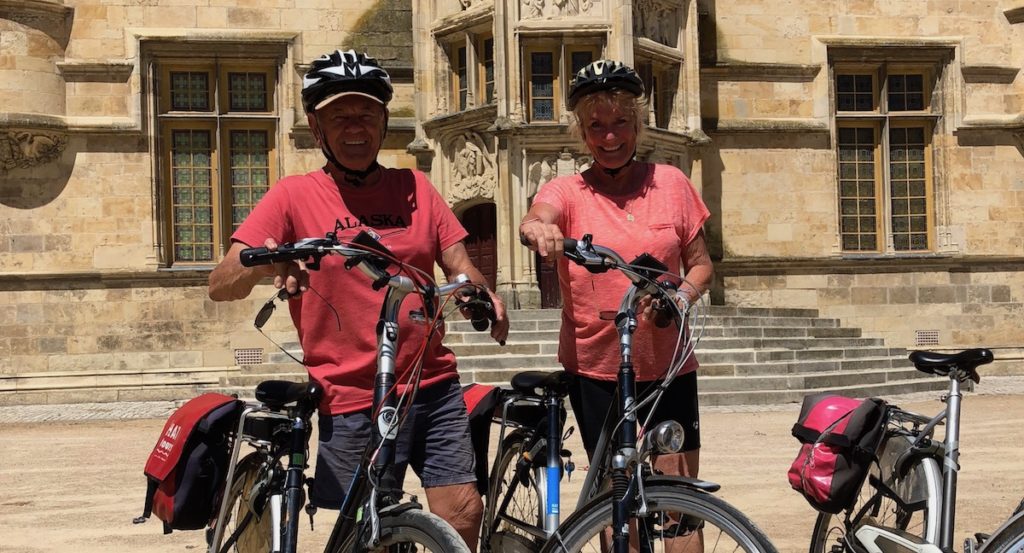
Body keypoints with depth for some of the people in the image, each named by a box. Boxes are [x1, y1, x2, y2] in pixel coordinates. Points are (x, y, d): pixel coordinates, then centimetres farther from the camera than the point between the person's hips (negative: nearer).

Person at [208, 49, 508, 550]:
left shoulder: (414, 188, 9)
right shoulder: (294, 197, -1)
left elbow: (458, 266, 6)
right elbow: (220, 286, -8)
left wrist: (484, 295, -17)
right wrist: (262, 264, -31)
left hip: (434, 388, 3)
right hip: (352, 401, -3)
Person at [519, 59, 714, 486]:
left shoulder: (671, 183, 4)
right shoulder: (567, 191, -1)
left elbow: (701, 264, 8)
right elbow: (535, 218, -24)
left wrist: (682, 295, -14)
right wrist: (538, 227, -48)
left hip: (668, 363, 1)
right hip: (595, 366, -1)